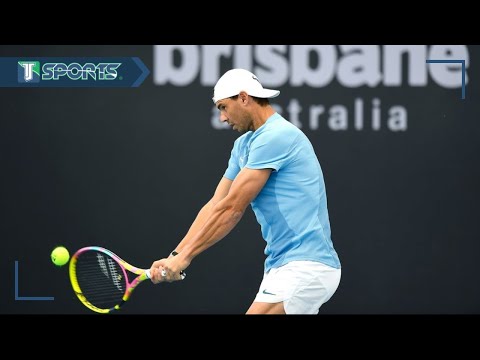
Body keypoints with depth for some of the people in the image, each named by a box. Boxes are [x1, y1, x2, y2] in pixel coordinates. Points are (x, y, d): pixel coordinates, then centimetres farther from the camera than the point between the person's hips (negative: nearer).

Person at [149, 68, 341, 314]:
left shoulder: (275, 136, -13)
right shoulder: (244, 145, 18)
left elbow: (231, 209, -15)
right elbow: (215, 206, 15)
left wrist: (184, 257, -11)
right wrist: (175, 256, 4)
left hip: (307, 266, -10)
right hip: (281, 266, 10)